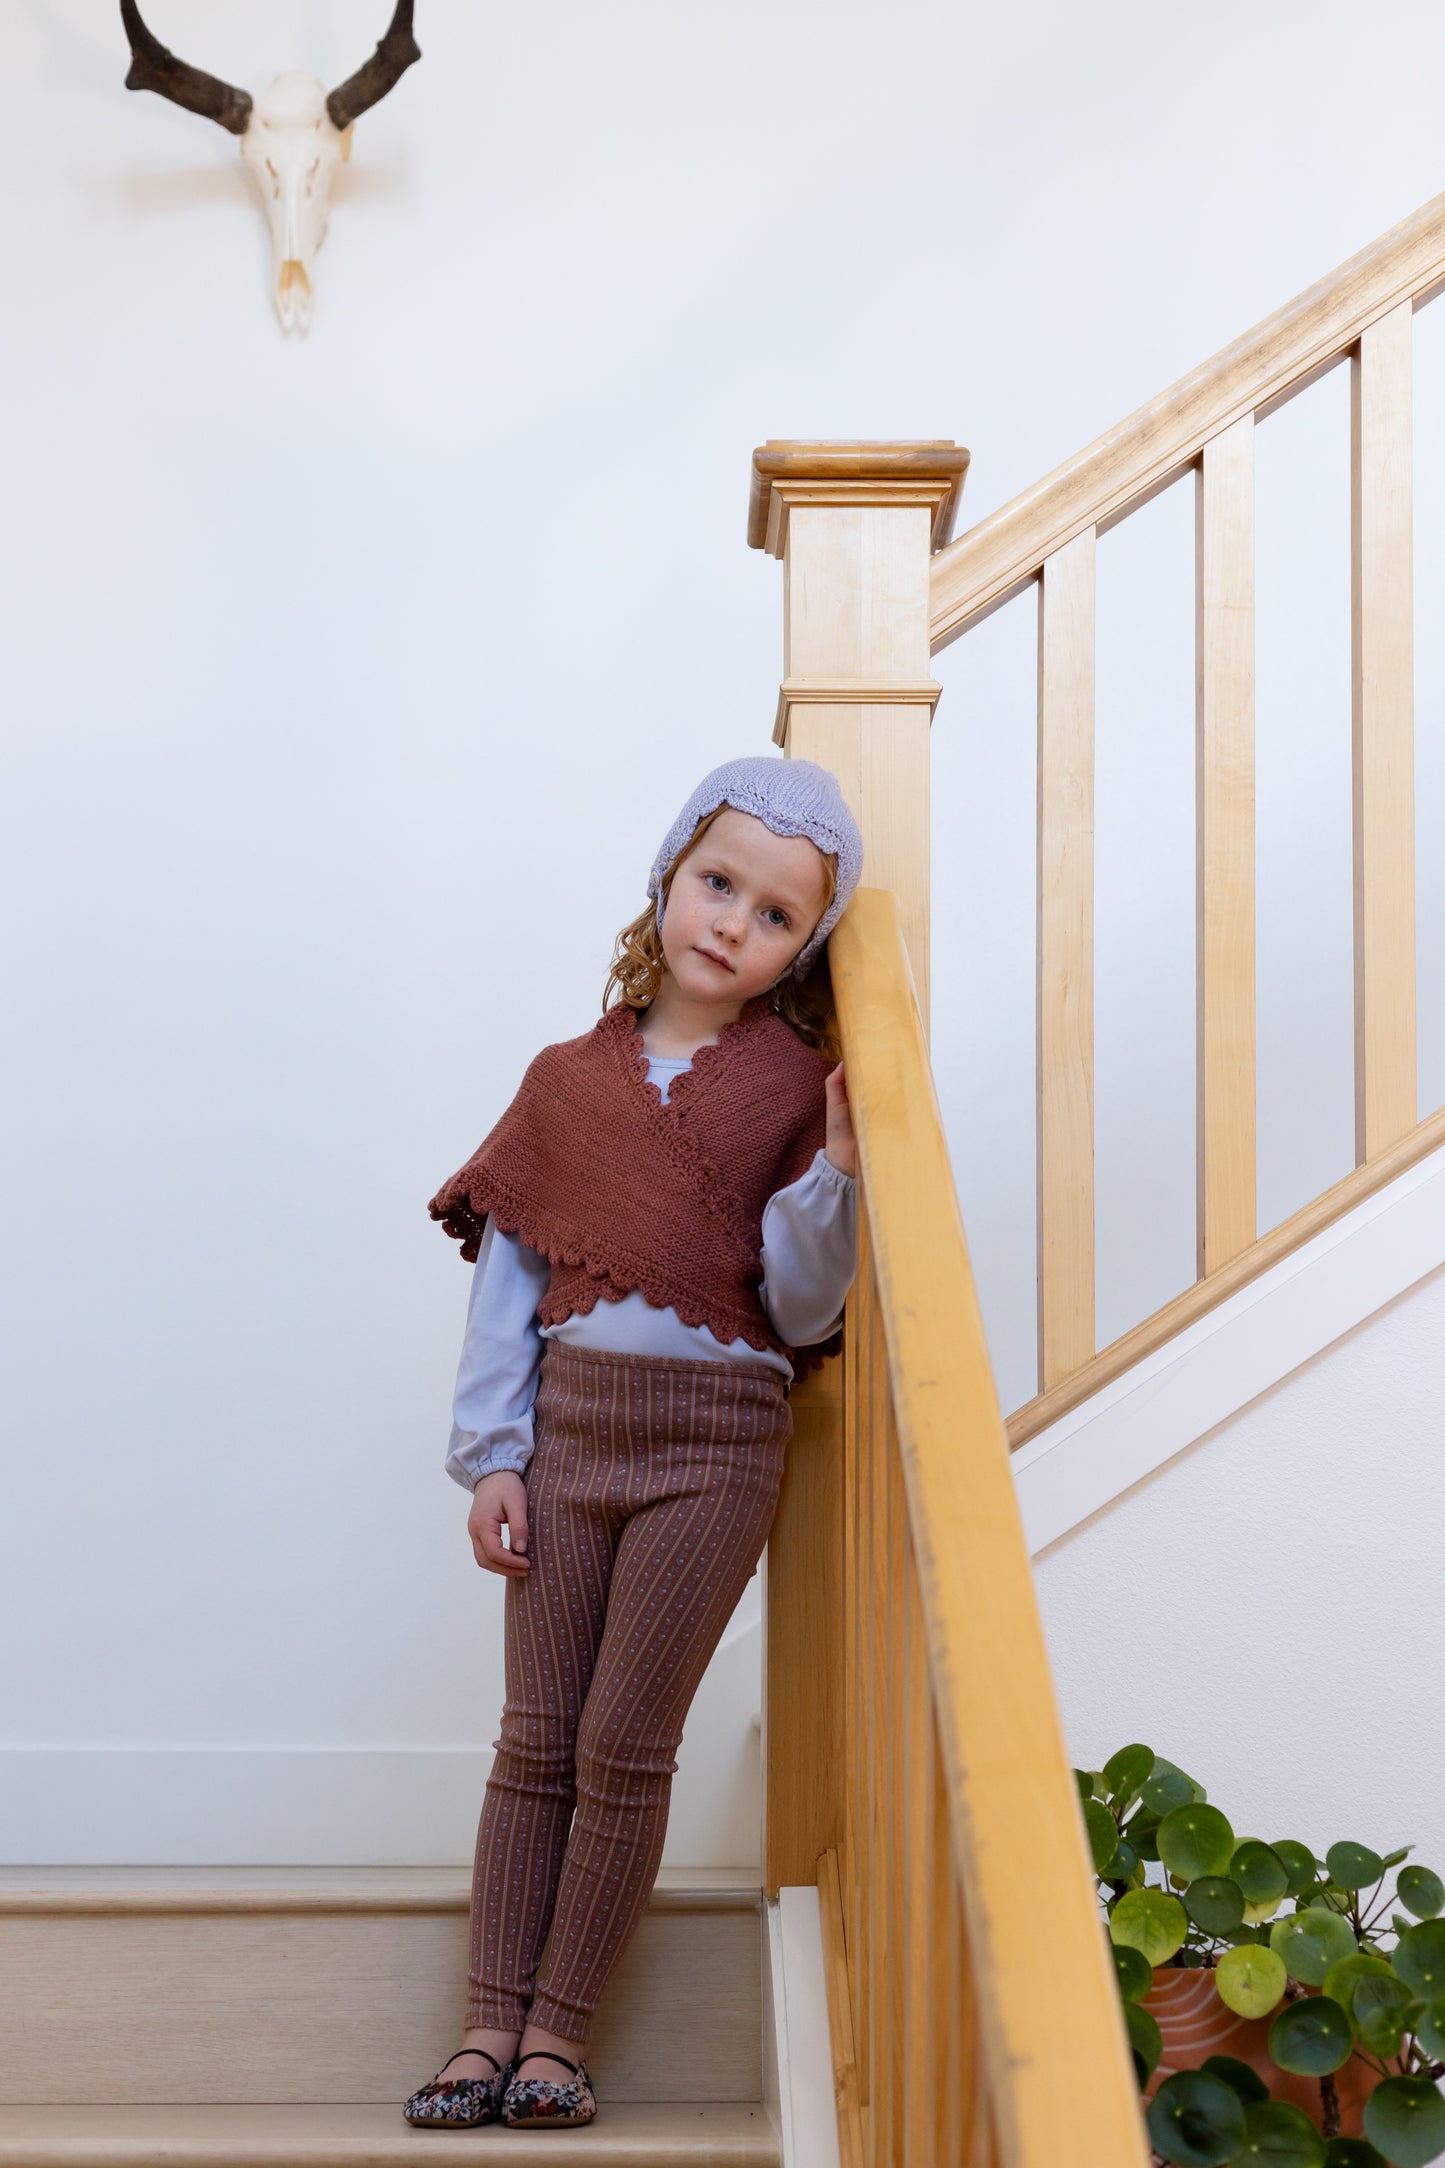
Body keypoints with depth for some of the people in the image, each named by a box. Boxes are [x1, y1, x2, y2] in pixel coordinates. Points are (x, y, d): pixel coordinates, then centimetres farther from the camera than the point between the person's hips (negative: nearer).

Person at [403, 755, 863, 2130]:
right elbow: (509, 1272, 7)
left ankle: (559, 2028, 12)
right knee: (538, 1738, 5)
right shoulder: (571, 1081, 8)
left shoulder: (805, 1089, 0)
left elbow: (802, 1313, -2)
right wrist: (489, 1458, 1)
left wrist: (836, 1175, -17)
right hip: (566, 1423, 3)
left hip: (715, 1440, -2)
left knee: (625, 1747, 1)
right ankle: (491, 2023, 12)